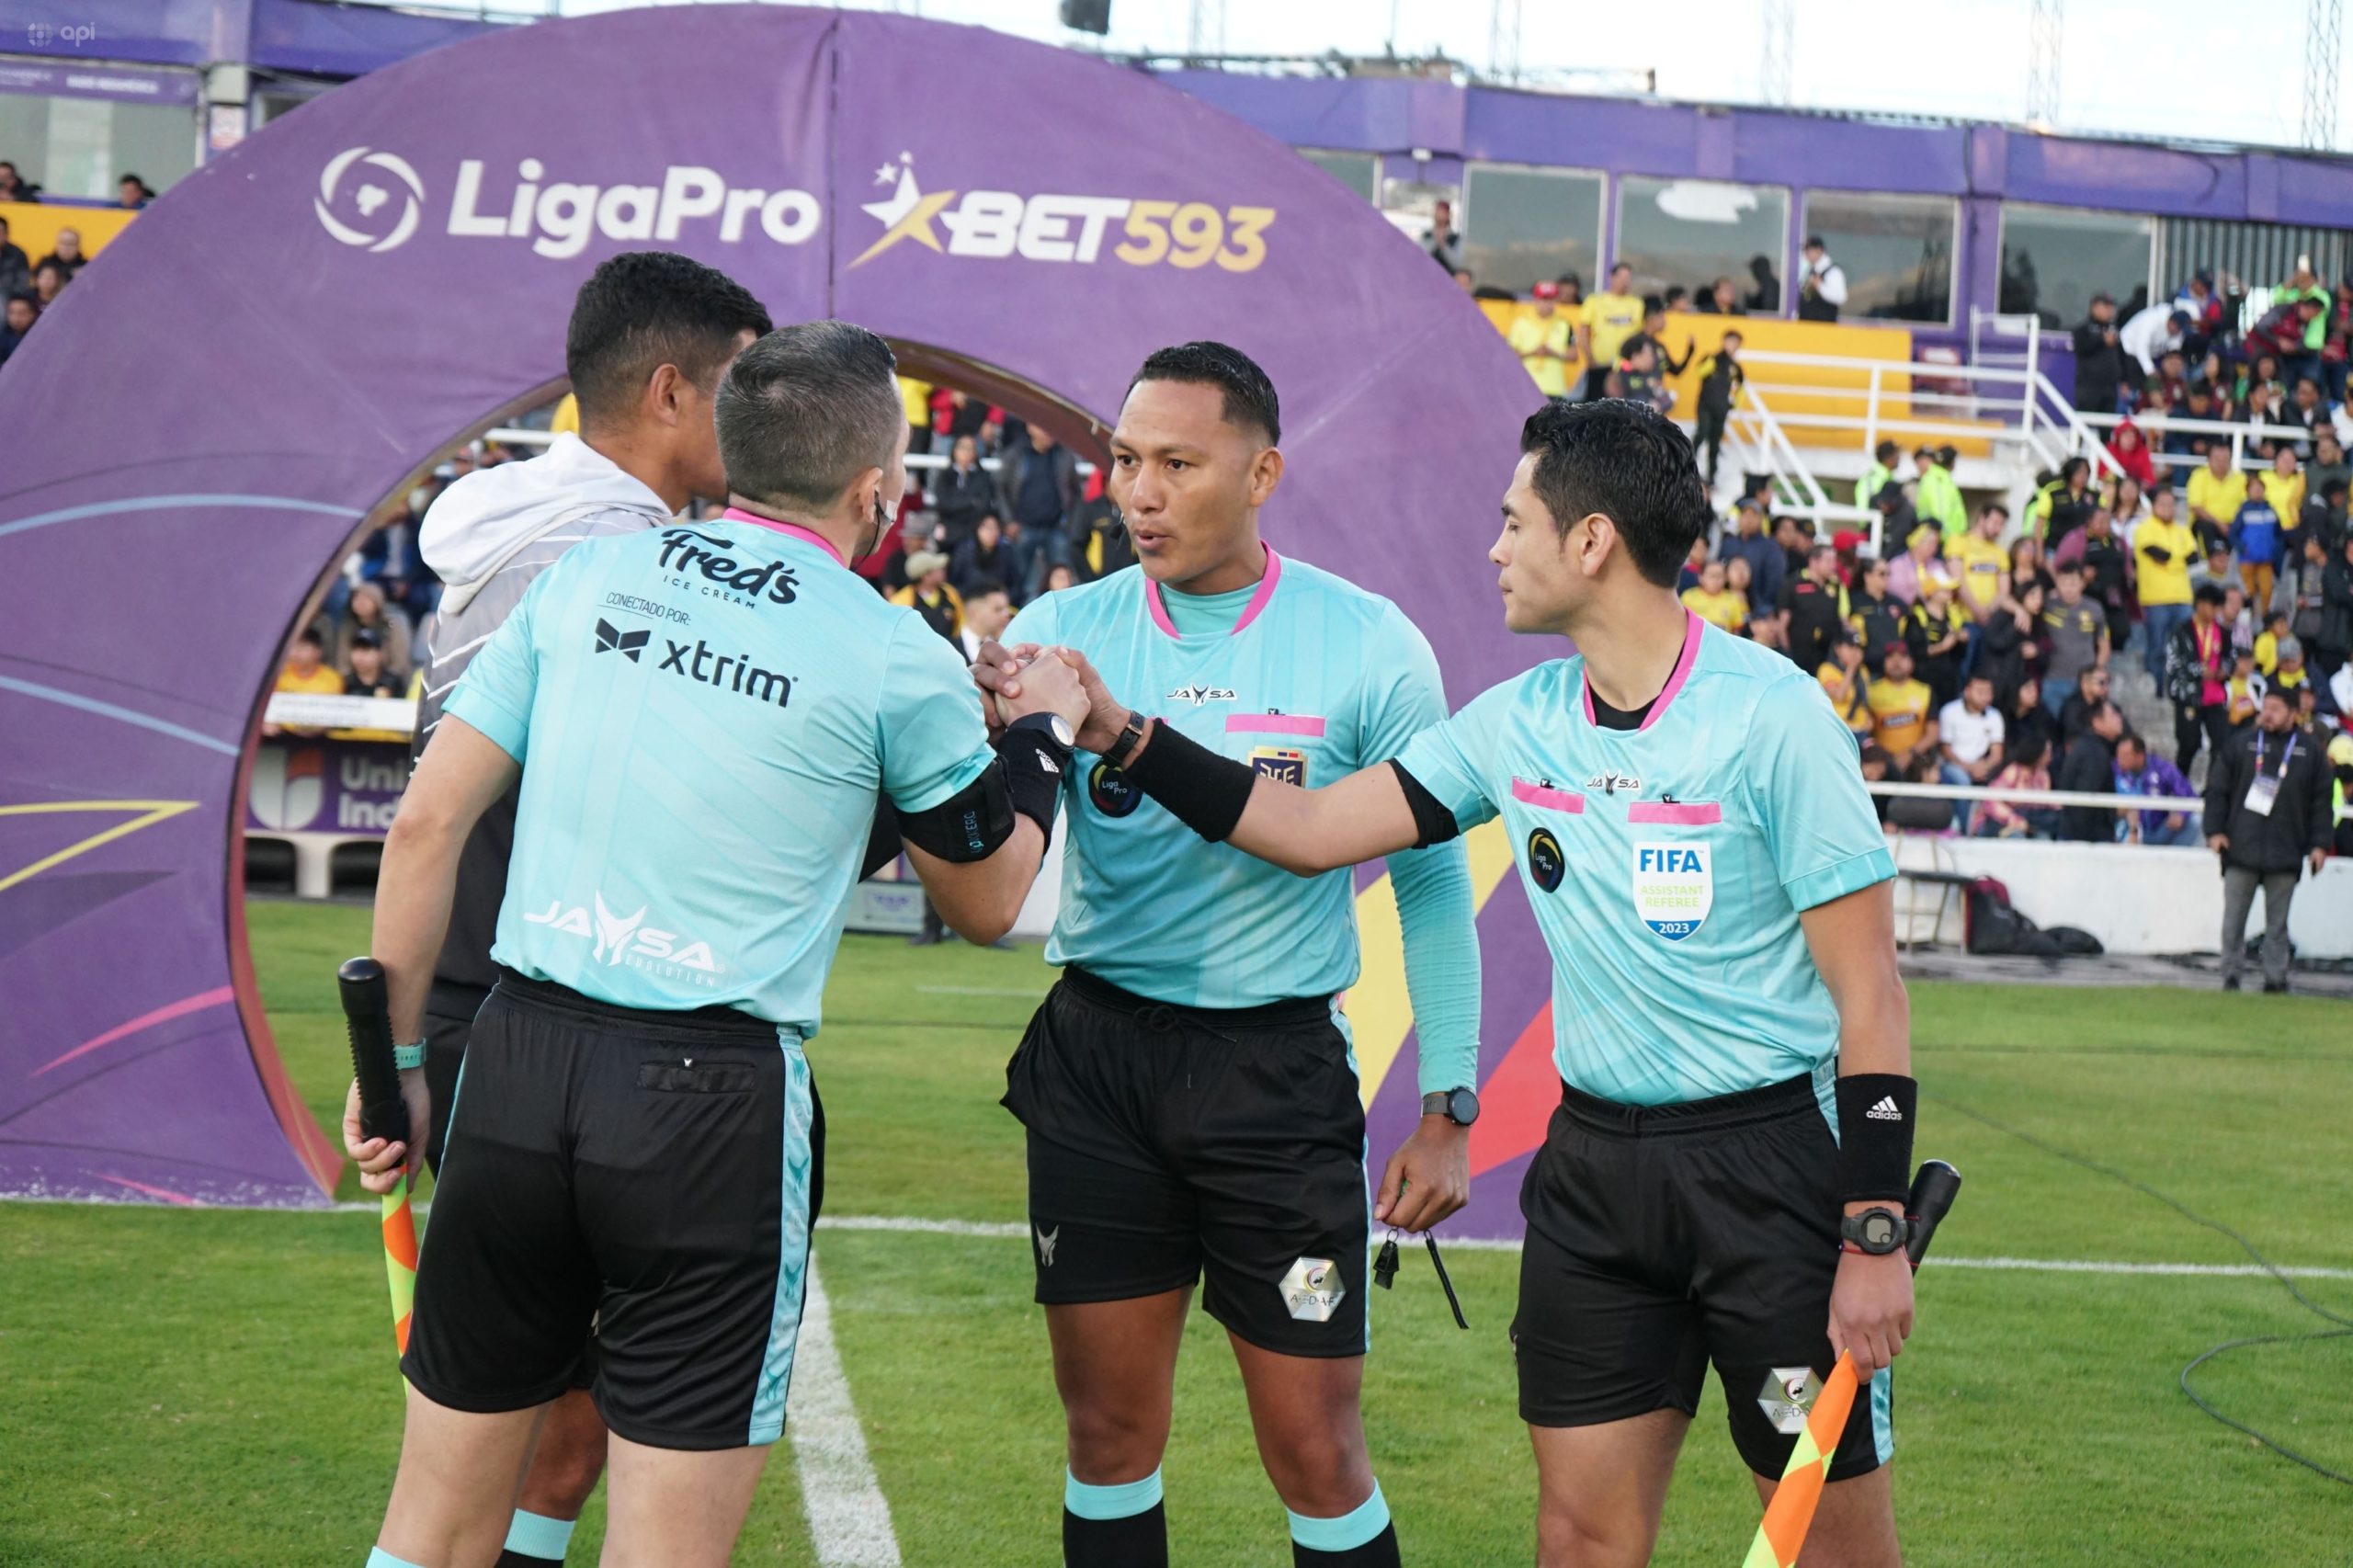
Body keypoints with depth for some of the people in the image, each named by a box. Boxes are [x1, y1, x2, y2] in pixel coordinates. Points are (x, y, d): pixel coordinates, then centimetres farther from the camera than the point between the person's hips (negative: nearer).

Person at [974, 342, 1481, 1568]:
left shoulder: (1368, 648, -5)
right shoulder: (1064, 634, -1)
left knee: (1317, 1457, 1)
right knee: (1109, 1438, 8)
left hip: (1279, 1065, -2)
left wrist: (1447, 1110, -1)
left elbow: (1430, 882, 2)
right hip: (1096, 1058, 2)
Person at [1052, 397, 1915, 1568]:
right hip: (1591, 1160, 6)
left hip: (1772, 1156, -5)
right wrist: (1119, 732, 2)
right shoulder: (1516, 722, 5)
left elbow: (1870, 990, -13)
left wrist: (1876, 1236, -16)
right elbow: (1312, 828, 10)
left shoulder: (1771, 714, -14)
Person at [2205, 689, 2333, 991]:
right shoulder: (2242, 745, 6)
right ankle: (2231, 975, 9)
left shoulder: (2310, 753, 7)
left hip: (2285, 853, 0)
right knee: (2233, 918, 1)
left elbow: (2321, 801, 10)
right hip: (2241, 851, 0)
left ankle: (2276, 976, 11)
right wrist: (2215, 830, -4)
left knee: (2277, 921, 5)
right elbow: (2217, 790, 7)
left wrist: (2319, 844, 3)